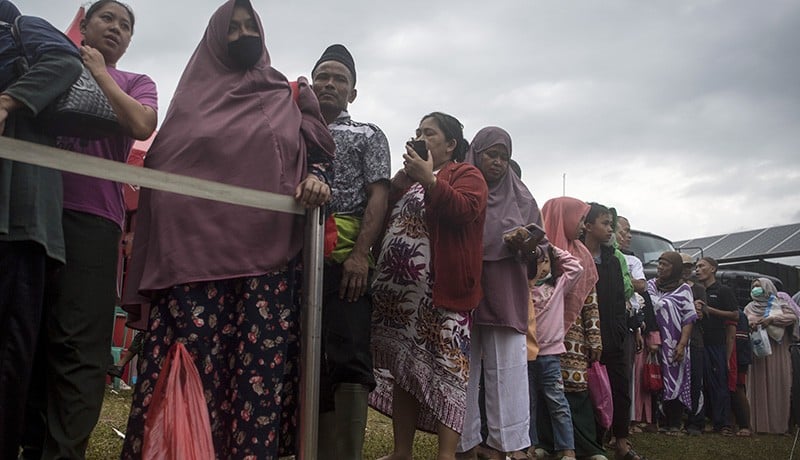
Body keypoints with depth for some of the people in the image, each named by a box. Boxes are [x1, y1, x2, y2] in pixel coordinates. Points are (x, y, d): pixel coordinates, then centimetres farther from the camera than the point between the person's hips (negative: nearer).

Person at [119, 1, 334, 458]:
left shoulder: (288, 99, 18)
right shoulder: (193, 98, 18)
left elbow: (315, 152, 15)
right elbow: (159, 166, 15)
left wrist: (317, 178, -10)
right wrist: (147, 244, 6)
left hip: (267, 254, 0)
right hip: (196, 251, 0)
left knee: (259, 362, -6)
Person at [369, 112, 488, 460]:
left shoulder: (466, 174, 4)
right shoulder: (408, 178, 26)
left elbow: (465, 210, -16)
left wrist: (428, 179, -17)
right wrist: (399, 181, 4)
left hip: (440, 290, -7)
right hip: (399, 291, 8)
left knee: (443, 367, -8)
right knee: (401, 368, 8)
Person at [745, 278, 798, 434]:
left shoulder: (779, 303, 9)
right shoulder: (750, 307, 17)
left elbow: (793, 316, -4)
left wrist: (772, 319, -15)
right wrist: (750, 325, -13)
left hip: (777, 352, -2)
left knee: (777, 386, -4)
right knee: (759, 386, -4)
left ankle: (779, 424, 1)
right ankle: (760, 423, -3)